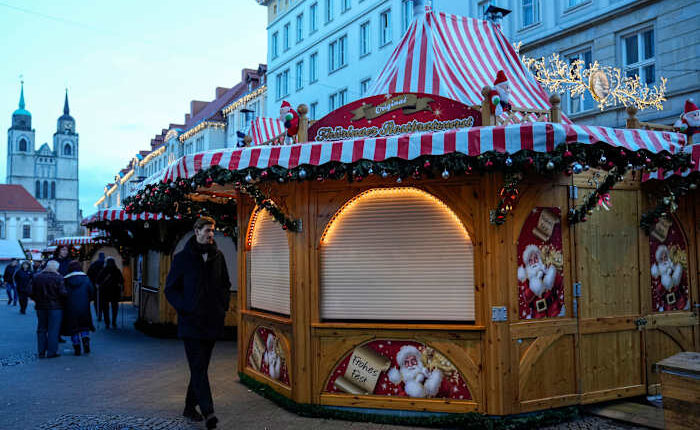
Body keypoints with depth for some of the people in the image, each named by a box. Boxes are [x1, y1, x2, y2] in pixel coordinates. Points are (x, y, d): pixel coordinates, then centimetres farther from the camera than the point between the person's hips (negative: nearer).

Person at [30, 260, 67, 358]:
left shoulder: (37, 278, 3)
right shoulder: (58, 278, -11)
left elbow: (32, 294, 4)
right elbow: (63, 293, -17)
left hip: (41, 307, 4)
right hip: (55, 307, -4)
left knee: (41, 329, 13)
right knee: (53, 330, 2)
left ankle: (41, 352, 15)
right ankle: (51, 352, 2)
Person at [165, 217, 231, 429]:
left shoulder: (218, 256, 9)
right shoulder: (182, 258, -4)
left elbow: (225, 284, 20)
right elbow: (170, 289, -1)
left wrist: (223, 306, 8)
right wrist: (185, 308, -12)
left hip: (212, 322, 5)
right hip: (191, 322, -5)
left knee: (201, 367, 12)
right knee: (198, 367, -9)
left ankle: (190, 406, 26)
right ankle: (208, 411, -13)